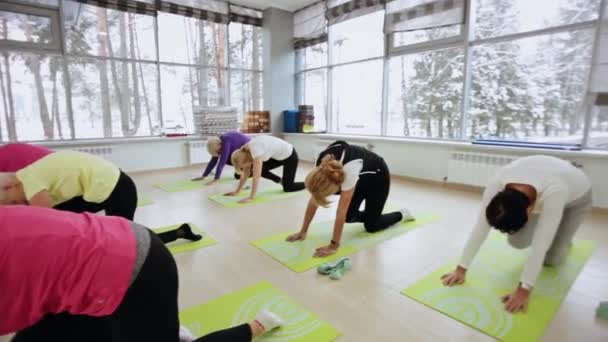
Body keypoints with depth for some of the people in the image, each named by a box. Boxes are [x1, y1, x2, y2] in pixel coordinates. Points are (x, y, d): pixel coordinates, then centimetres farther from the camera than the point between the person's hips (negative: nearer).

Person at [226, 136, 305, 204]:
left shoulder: (256, 151, -34)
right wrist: (237, 191, -2)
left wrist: (251, 198, -35)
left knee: (288, 188, -3)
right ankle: (282, 181, 18)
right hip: (278, 155, 8)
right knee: (260, 169, -1)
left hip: (290, 155, -8)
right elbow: (246, 173, -1)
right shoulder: (246, 151, -9)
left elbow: (256, 177, -35)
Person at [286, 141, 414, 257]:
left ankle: (402, 214, 26)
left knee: (371, 226, 0)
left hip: (377, 175, -5)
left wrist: (333, 246, -36)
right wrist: (303, 232, -16)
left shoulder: (349, 169, -45)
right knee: (349, 216, -2)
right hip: (362, 177, 6)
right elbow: (314, 200, -19)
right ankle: (371, 213, 29)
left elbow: (341, 212, -41)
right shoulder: (322, 167, -28)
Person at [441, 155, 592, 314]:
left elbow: (540, 246, -44)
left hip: (576, 196, -3)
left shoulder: (553, 192, -47)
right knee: (517, 241, -9)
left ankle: (563, 235, 24)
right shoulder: (497, 183, -38)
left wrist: (524, 290, -42)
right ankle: (546, 228, 21)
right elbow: (480, 228, -34)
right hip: (540, 190, 3)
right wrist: (461, 269, -32)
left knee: (551, 259, -8)